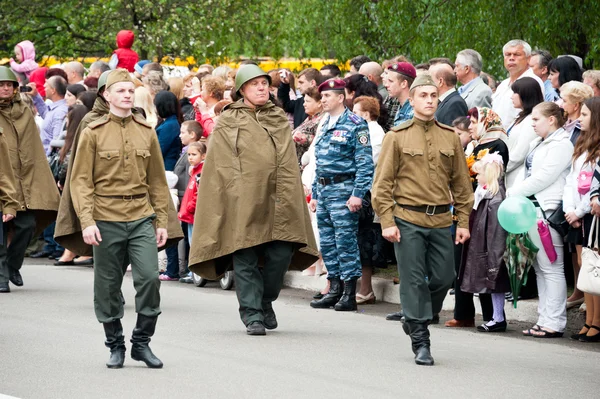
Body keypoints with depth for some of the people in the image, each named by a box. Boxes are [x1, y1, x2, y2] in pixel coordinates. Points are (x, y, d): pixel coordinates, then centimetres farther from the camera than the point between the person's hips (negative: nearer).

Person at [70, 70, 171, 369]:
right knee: (107, 286, 4)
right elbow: (81, 180, -2)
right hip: (106, 220, -1)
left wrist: (162, 221, 8)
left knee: (150, 277, -12)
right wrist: (87, 221, -12)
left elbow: (157, 180, 13)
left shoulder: (147, 132, 8)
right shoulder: (93, 133, 0)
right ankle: (115, 346, 19)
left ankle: (141, 341, 2)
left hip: (141, 218, 1)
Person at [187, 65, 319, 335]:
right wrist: (239, 196, -10)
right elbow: (225, 166, 1)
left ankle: (266, 301, 19)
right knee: (245, 260, -5)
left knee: (281, 253, -3)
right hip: (243, 201, -3)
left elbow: (288, 164, 14)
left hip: (275, 199, 3)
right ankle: (252, 314, 3)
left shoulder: (279, 120, 18)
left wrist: (287, 199, 4)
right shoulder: (227, 123, 6)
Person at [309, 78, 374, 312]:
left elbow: (365, 163, -13)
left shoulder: (355, 125, -8)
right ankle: (334, 290, 16)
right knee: (327, 242, 9)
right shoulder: (323, 125, 17)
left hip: (343, 189, -8)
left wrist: (357, 194, -19)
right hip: (323, 190, 8)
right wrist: (314, 193, 20)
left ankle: (349, 294, -5)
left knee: (345, 241, -8)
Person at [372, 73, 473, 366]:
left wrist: (463, 221, 7)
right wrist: (387, 221, -8)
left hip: (441, 221, 3)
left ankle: (415, 319, 29)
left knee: (443, 278, 4)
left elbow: (461, 183, 13)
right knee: (414, 281, -3)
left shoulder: (450, 137, 9)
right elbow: (383, 183, -1)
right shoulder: (397, 137, 0)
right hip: (407, 219, -3)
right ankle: (421, 342, 2)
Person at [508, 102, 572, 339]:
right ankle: (544, 319, 15)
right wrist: (515, 193, 4)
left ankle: (554, 323, -6)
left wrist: (512, 193, -9)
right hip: (532, 209, 10)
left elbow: (542, 178, -15)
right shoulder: (538, 144, 19)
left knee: (551, 268, -7)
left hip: (547, 211, -10)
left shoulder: (561, 145, -10)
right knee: (540, 268, 11)